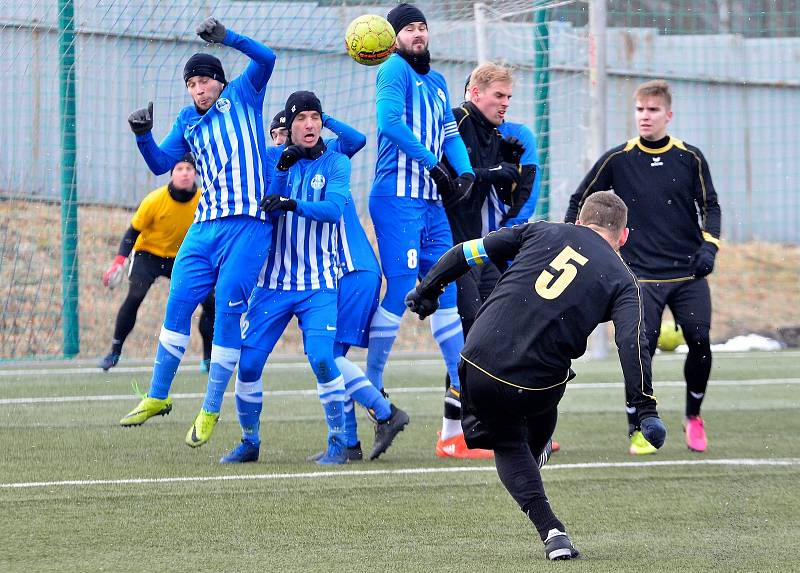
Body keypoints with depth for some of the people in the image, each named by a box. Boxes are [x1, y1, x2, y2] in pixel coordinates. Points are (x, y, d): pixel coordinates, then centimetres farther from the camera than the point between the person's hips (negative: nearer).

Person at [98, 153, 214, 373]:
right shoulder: (155, 200, -23)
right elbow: (133, 231, -13)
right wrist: (119, 262, -23)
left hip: (181, 257, 3)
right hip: (148, 253, -3)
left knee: (210, 302, -9)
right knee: (134, 297, -27)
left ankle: (208, 359, 7)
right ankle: (114, 352, -16)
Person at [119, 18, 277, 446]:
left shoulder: (241, 96, 3)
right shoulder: (188, 120, 16)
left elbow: (265, 59, -12)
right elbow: (161, 164, 14)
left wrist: (227, 38, -25)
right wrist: (143, 135, -4)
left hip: (248, 225, -5)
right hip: (205, 226, 5)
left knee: (228, 312, -7)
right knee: (179, 304, 4)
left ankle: (211, 411, -1)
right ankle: (158, 397, 17)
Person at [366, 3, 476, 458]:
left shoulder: (437, 81, 21)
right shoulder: (396, 70, -5)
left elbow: (450, 134, 18)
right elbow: (390, 122, -19)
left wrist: (465, 172, -1)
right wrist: (434, 164, -17)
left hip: (433, 203, 8)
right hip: (398, 198, -8)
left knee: (448, 296, 7)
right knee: (400, 292, -11)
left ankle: (462, 398, 9)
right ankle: (372, 390, -3)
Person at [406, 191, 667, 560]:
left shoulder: (542, 232, 12)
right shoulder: (621, 279, 7)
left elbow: (468, 252, 13)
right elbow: (632, 342, -8)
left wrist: (427, 290, 26)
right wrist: (645, 408, -12)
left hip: (478, 367, 1)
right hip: (536, 387, -1)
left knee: (507, 444, 24)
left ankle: (550, 530, 8)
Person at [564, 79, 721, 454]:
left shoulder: (690, 158, 4)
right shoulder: (617, 160, 2)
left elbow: (710, 206, 9)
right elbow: (579, 201, 11)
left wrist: (709, 245, -7)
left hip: (689, 273, 1)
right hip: (642, 276, -1)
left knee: (700, 343, -6)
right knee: (642, 349, -11)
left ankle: (693, 416, 18)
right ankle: (637, 430, 2)